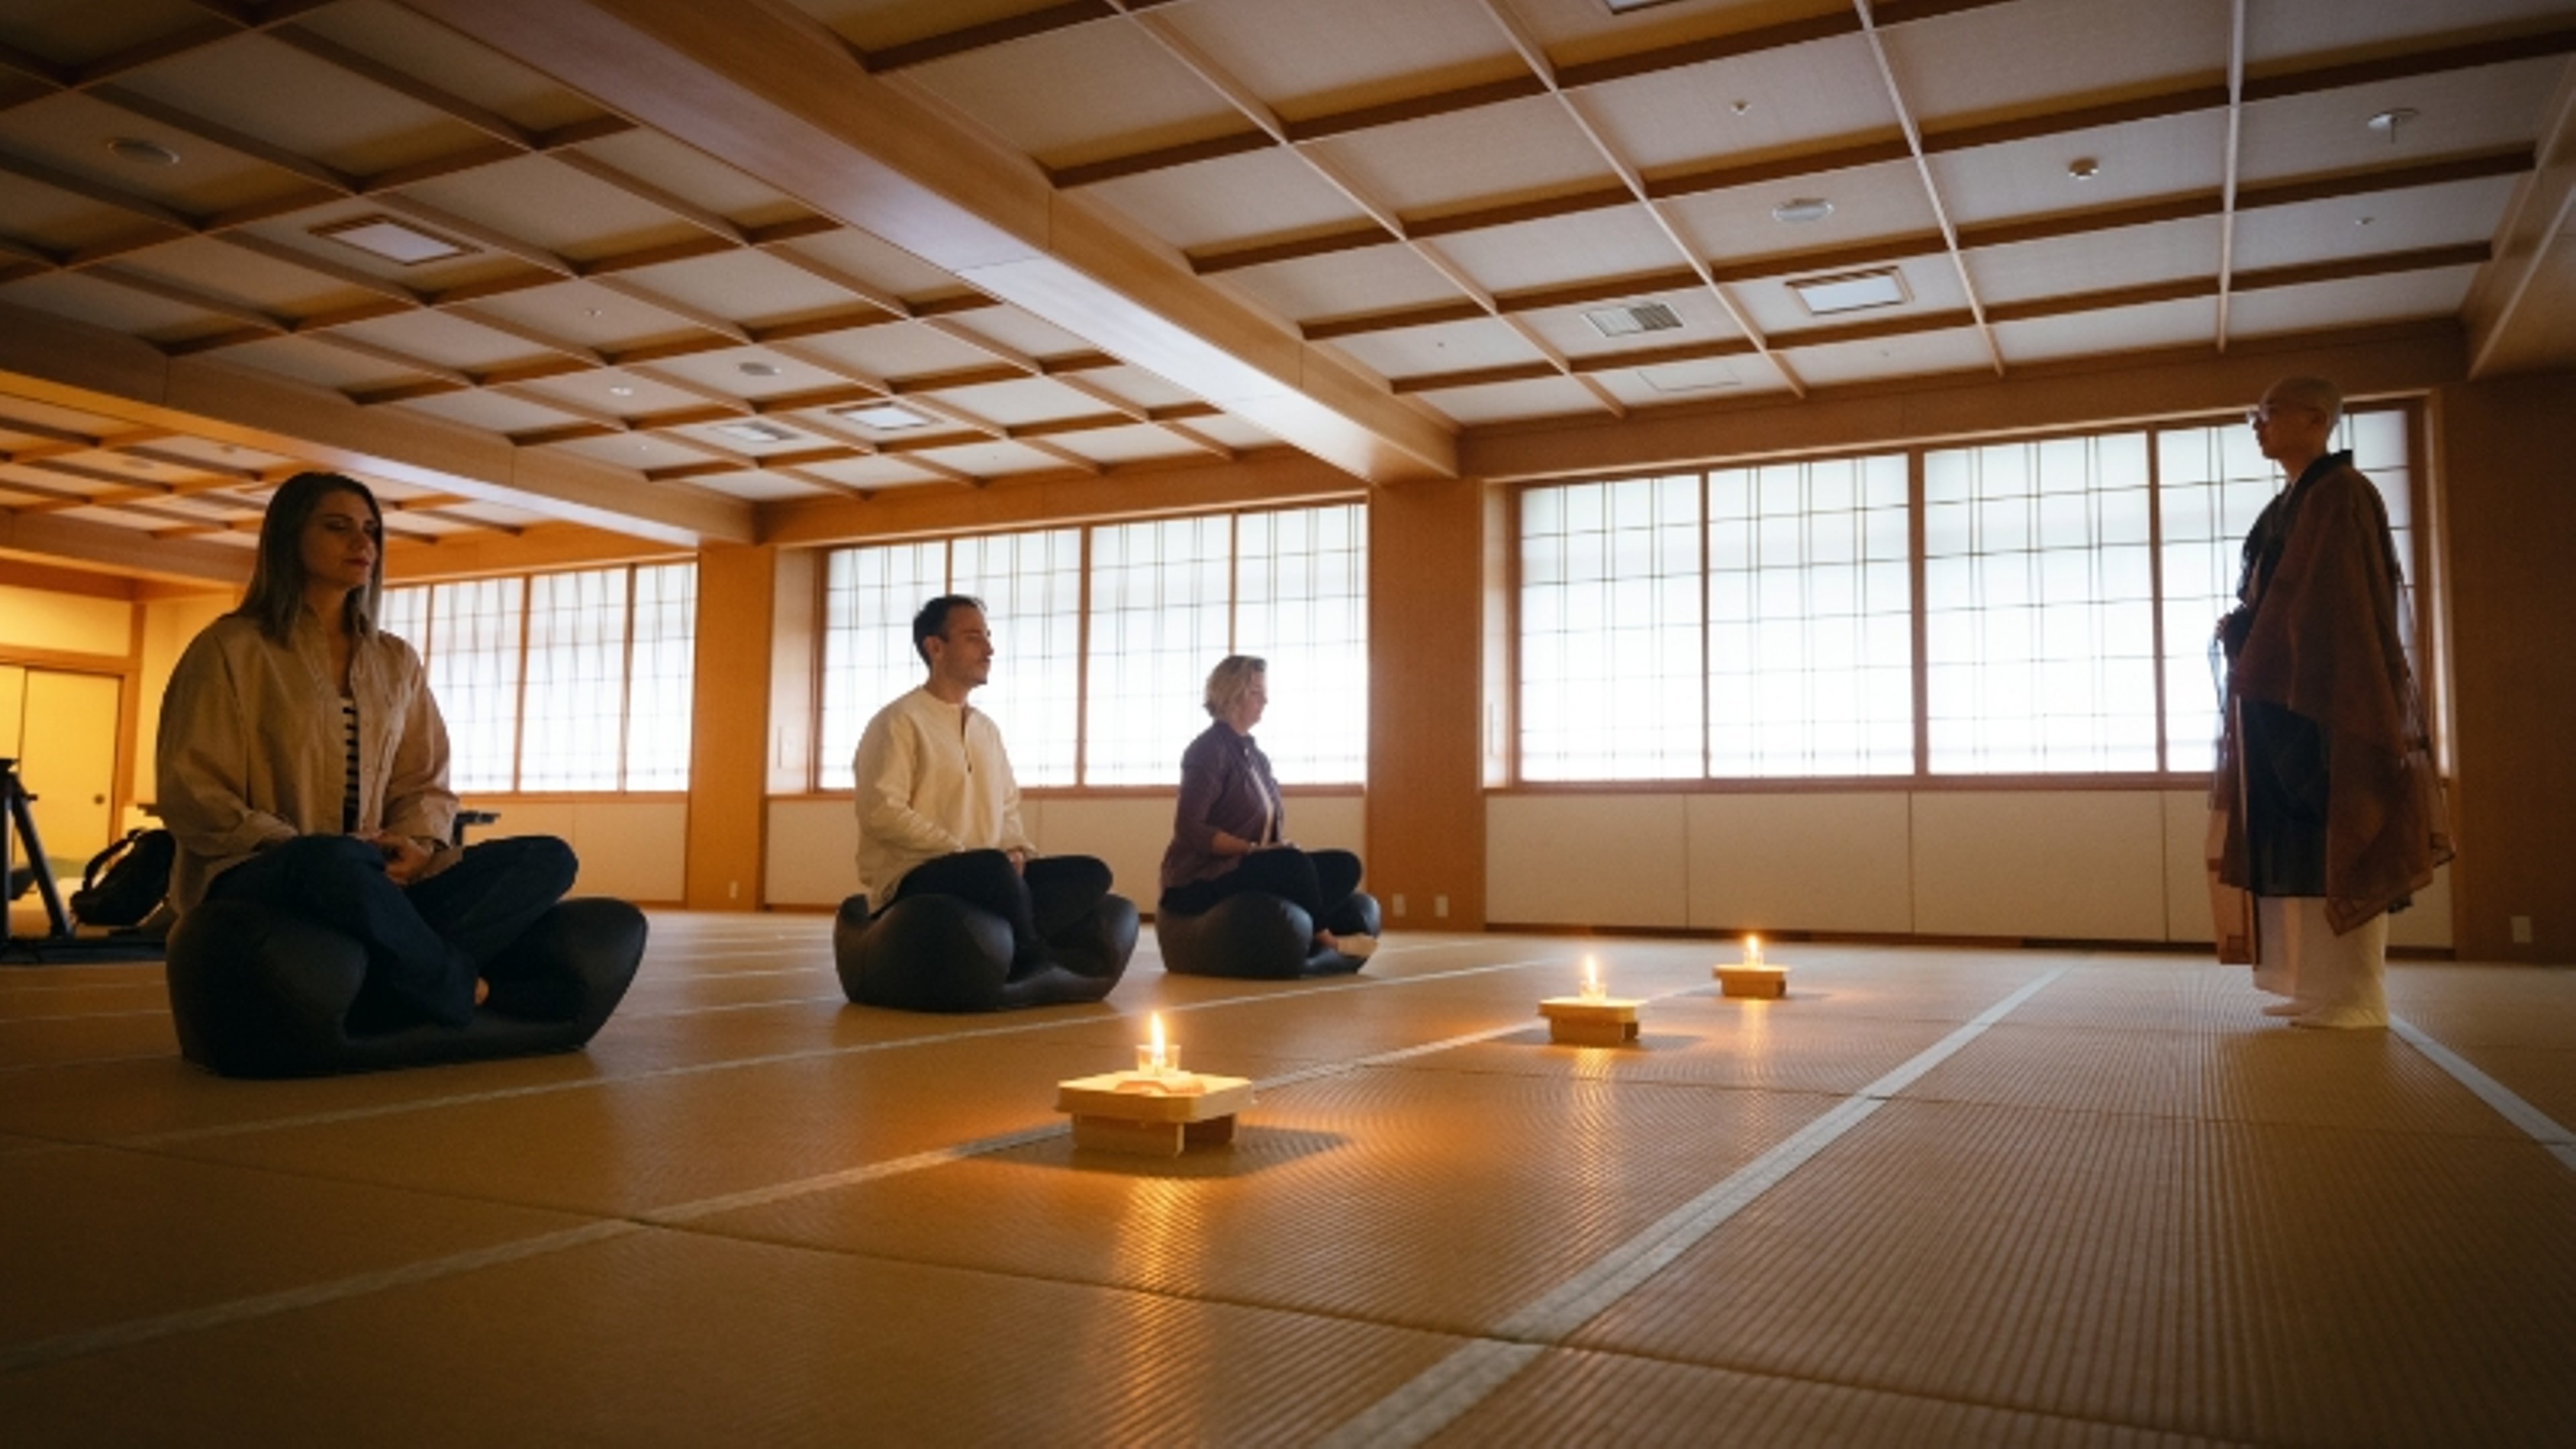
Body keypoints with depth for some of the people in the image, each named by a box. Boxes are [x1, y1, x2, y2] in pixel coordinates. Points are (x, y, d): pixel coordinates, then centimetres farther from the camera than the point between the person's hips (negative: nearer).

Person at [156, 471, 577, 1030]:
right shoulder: (232, 648, 2)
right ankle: (461, 994, -19)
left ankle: (403, 984, -34)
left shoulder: (396, 661, 16)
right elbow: (191, 795, -4)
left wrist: (417, 845, -8)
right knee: (336, 862, -42)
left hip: (373, 876, 5)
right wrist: (297, 845, -18)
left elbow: (426, 785, 14)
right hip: (254, 874, -5)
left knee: (549, 858, -16)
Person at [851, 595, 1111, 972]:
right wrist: (962, 852, -18)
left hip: (985, 874, 8)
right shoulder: (899, 721, -4)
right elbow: (882, 813, -15)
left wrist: (1016, 850, -2)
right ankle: (1033, 966, -14)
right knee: (993, 867, -37)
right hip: (912, 878, -7)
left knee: (1090, 873, -10)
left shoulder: (986, 729, 19)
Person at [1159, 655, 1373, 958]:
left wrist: (1278, 847, -4)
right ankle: (1322, 938, -9)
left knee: (1344, 866, -3)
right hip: (1202, 879, -9)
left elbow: (1273, 814, 19)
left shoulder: (1255, 754, 15)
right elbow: (1188, 828, -20)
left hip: (1247, 868, 9)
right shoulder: (1208, 750, -12)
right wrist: (1254, 849, -24)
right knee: (1295, 863, -32)